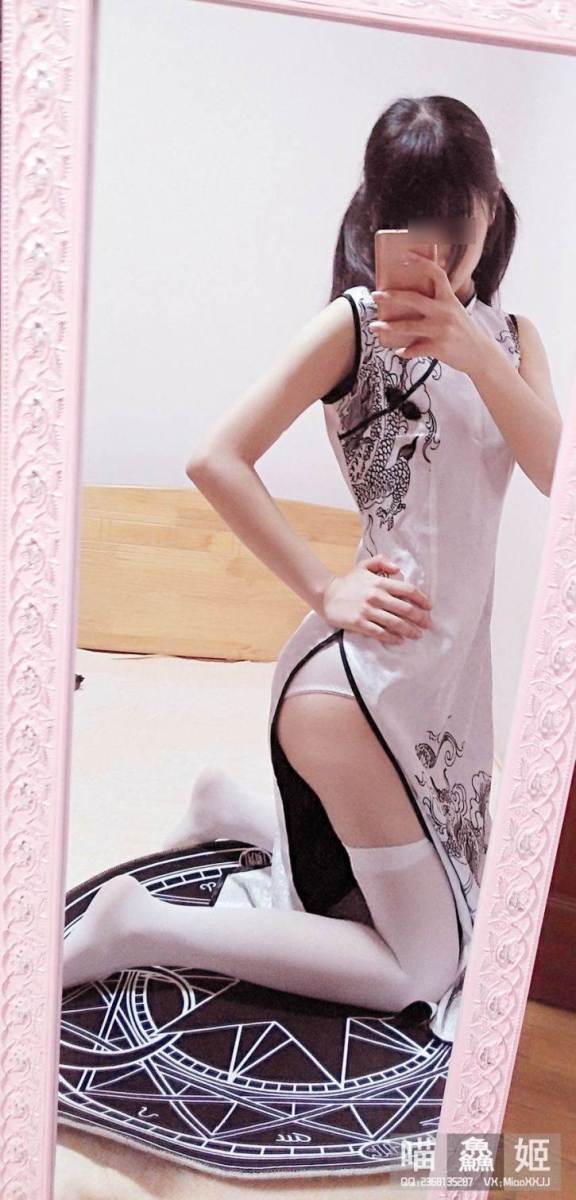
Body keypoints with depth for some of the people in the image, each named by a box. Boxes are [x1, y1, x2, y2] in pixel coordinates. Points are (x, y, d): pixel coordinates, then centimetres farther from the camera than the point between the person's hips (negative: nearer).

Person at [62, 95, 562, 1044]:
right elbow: (217, 460, -17)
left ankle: (231, 804, 38)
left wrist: (478, 357, -21)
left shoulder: (510, 335, 10)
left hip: (450, 664, 8)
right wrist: (325, 591, -18)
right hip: (365, 675, -8)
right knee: (421, 972, 0)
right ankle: (140, 927, 4)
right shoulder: (355, 323, -9)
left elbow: (558, 475, -7)